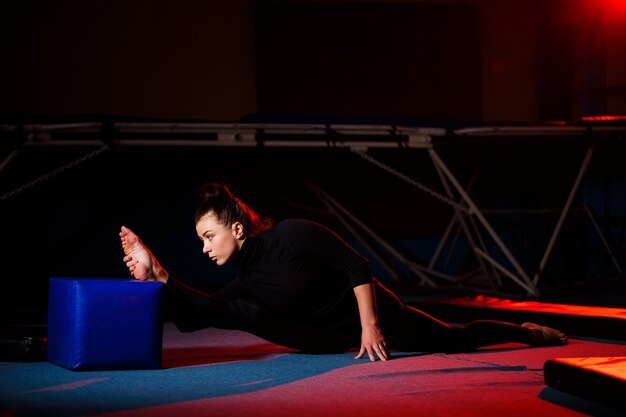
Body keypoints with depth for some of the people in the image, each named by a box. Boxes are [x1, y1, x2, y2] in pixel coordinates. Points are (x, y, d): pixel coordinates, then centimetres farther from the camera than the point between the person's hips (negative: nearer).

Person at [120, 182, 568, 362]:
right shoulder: (247, 281, -8)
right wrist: (157, 274, -28)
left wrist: (370, 326, -27)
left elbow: (357, 267, -25)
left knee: (458, 340, -4)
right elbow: (200, 313, -17)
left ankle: (528, 332, 31)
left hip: (372, 313, -7)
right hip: (335, 337, 7)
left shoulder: (291, 234, -27)